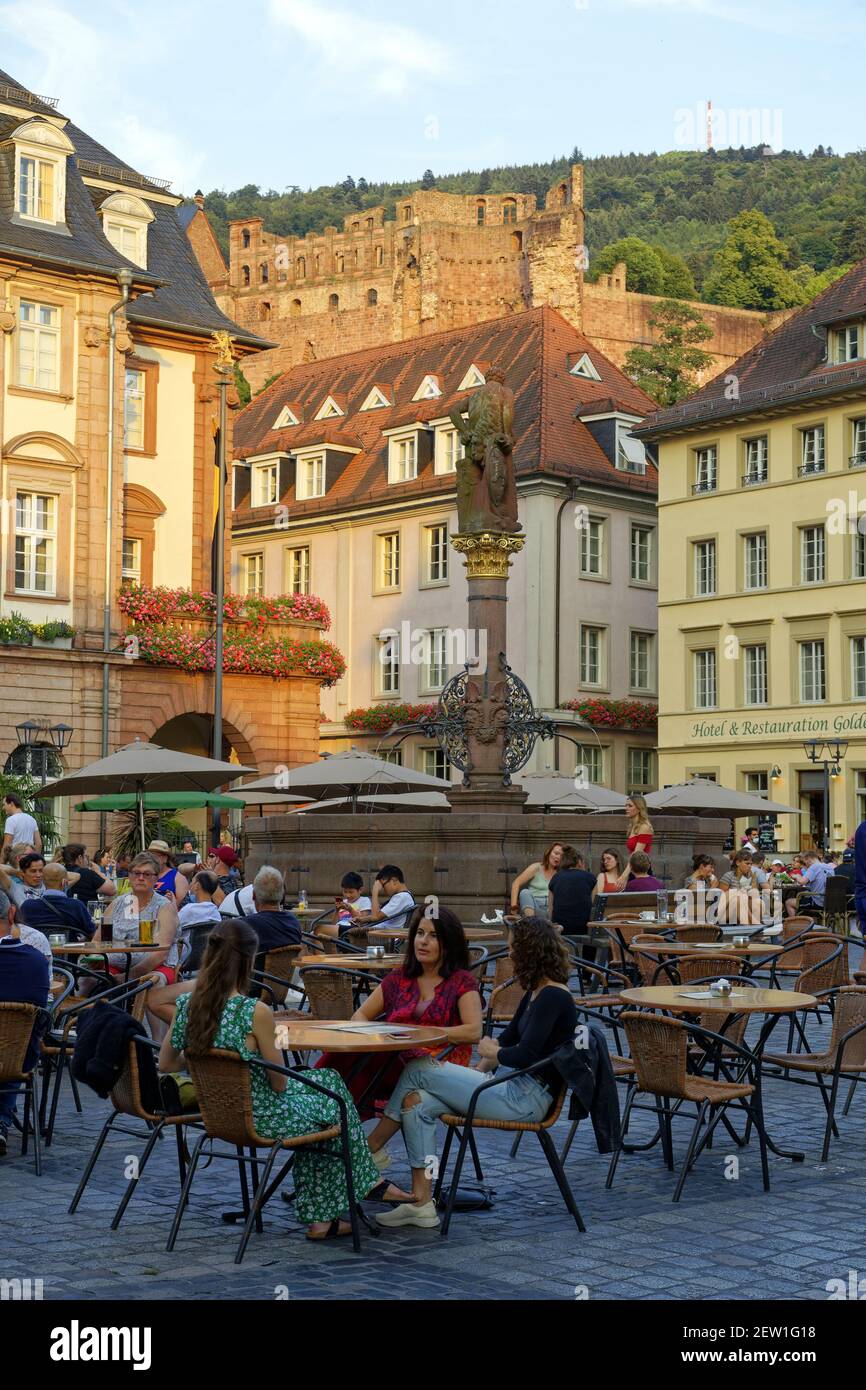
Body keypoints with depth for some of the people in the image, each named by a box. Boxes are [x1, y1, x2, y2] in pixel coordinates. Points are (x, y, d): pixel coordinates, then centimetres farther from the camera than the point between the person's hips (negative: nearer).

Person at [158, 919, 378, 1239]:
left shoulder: (186, 1005, -9)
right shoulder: (255, 1012, -27)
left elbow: (167, 1064, 6)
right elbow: (279, 1084, -18)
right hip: (260, 1119, -7)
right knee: (336, 1100, 22)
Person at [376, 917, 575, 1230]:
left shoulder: (553, 996, -16)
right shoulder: (536, 991, 15)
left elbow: (524, 1056, -22)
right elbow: (508, 1037, 23)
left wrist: (492, 1052, -2)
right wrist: (479, 1070, 11)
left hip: (527, 1098, -10)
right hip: (516, 1089, 10)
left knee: (417, 1071, -9)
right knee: (418, 1102, -7)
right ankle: (422, 1203, -8)